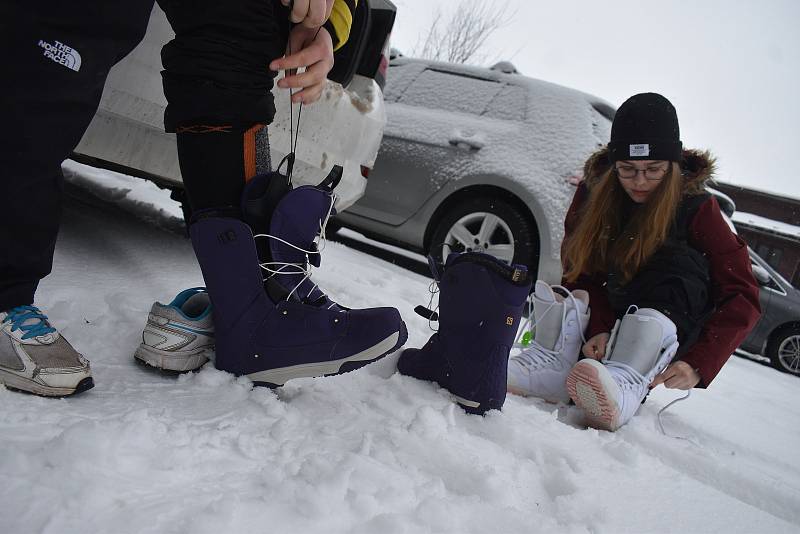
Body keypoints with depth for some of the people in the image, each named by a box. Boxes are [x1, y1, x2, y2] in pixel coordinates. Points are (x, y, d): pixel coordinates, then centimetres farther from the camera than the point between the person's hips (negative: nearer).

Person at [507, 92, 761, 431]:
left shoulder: (694, 207, -13)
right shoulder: (595, 191, -6)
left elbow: (742, 296, -18)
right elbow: (581, 274, -10)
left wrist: (698, 365, -33)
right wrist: (598, 330, -29)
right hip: (602, 321, 3)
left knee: (679, 263, -30)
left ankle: (626, 382, -46)